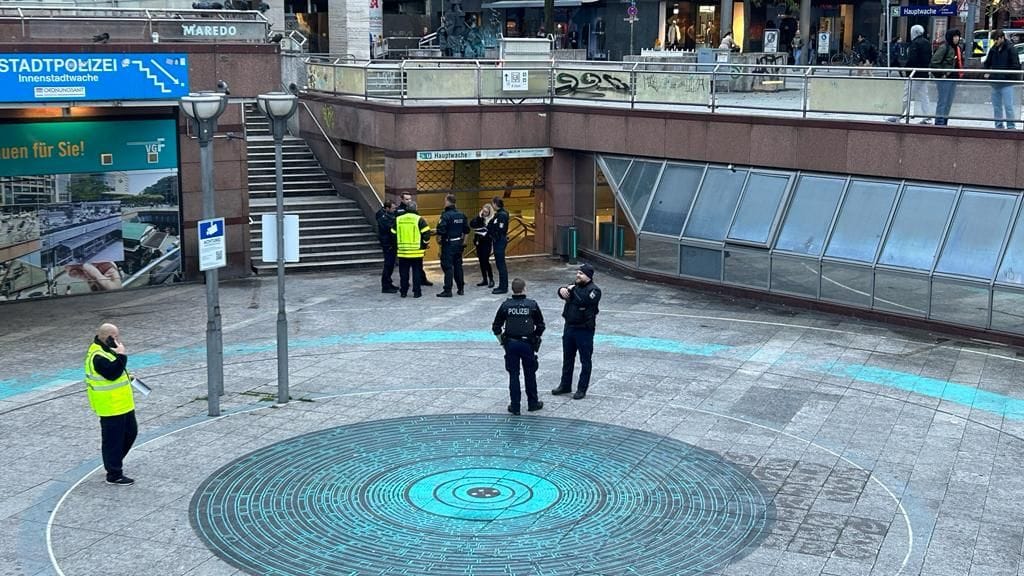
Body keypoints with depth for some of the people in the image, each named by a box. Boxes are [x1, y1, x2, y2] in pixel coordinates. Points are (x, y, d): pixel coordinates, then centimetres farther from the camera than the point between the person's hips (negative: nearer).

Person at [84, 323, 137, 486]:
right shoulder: (97, 356, -23)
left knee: (131, 432, 21)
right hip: (110, 407, -11)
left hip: (123, 404, 11)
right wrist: (121, 355, -30)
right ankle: (114, 474, 10)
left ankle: (114, 461, 36)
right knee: (113, 440, 0)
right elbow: (112, 373, -33)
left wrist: (127, 377, 14)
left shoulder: (106, 350, 11)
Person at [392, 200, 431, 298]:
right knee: (417, 273, 5)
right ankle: (416, 292, 5)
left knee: (403, 273, 10)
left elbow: (393, 234, 9)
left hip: (402, 252, 3)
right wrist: (424, 246, 4)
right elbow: (426, 234, -9)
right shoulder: (419, 220, -6)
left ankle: (403, 292, 13)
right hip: (417, 252, -2)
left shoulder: (398, 220, 4)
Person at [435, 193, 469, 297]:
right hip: (459, 243, 7)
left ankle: (447, 290, -5)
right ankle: (460, 288, 20)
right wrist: (463, 240, 22)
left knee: (447, 266, -4)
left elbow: (441, 230, -22)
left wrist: (439, 239, -5)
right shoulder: (461, 215, 7)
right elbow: (466, 230, 14)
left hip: (448, 244, -7)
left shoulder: (446, 215, -17)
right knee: (458, 265, 15)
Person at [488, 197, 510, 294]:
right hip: (498, 241, 10)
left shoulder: (502, 215, -17)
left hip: (499, 241, -10)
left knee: (500, 264, -5)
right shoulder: (499, 214, 14)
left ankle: (503, 287, -1)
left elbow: (500, 230, -21)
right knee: (500, 264, 15)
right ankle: (503, 286, 22)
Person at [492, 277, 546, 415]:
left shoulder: (505, 305, -3)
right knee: (530, 374, 12)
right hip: (528, 344, -1)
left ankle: (515, 406, 9)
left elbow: (496, 327, 0)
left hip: (510, 343, 1)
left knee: (513, 375, 7)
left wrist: (502, 341, 12)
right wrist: (536, 338, 16)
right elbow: (541, 326, 1)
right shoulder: (532, 305, -5)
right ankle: (533, 403, 22)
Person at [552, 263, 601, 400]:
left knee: (585, 361, 3)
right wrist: (562, 290, -24)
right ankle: (565, 385, 30)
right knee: (567, 359, 17)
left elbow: (582, 301, -29)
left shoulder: (594, 290, -13)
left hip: (584, 330, -7)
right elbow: (563, 291, -2)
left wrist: (573, 290, -19)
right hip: (569, 327, 7)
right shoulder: (575, 285, 10)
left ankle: (582, 389, 11)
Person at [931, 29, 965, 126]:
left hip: (954, 78, 8)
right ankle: (939, 122, 0)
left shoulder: (959, 48, 12)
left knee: (949, 102, 12)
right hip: (945, 78, -8)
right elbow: (934, 61, -17)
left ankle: (944, 121, 20)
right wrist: (941, 74, -16)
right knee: (943, 101, -5)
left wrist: (960, 73, 12)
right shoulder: (944, 47, -13)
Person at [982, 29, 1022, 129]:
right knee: (996, 106, 11)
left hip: (1006, 83, -6)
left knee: (1008, 106, -9)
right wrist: (987, 72, 6)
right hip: (995, 83, 6)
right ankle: (999, 126, 19)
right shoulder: (993, 50, 10)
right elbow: (987, 63, 23)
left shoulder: (1010, 49, -7)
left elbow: (1016, 66, -8)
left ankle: (1011, 126, -5)